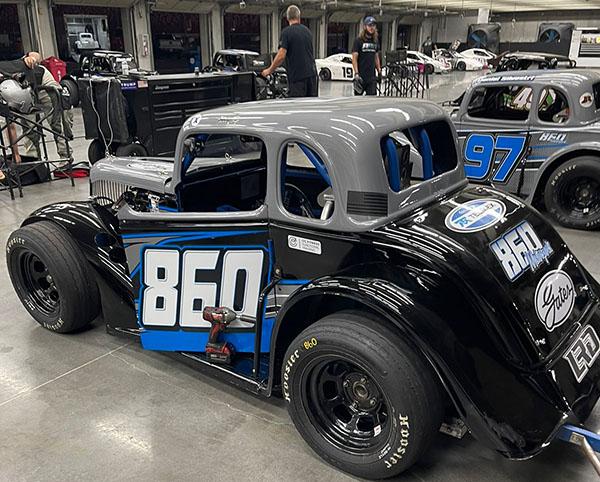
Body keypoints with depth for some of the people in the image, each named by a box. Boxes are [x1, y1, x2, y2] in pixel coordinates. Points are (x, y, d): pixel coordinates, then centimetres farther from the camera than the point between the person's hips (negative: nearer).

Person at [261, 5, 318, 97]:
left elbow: (281, 56, -14)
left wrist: (269, 70, -2)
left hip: (297, 76, -6)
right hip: (312, 73, 6)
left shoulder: (286, 32, -6)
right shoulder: (307, 31, 14)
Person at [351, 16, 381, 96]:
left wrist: (379, 71, 12)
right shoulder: (358, 40, -4)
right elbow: (354, 58, -9)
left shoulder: (375, 41, 13)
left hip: (372, 76, 4)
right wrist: (356, 73, -18)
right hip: (361, 76, -4)